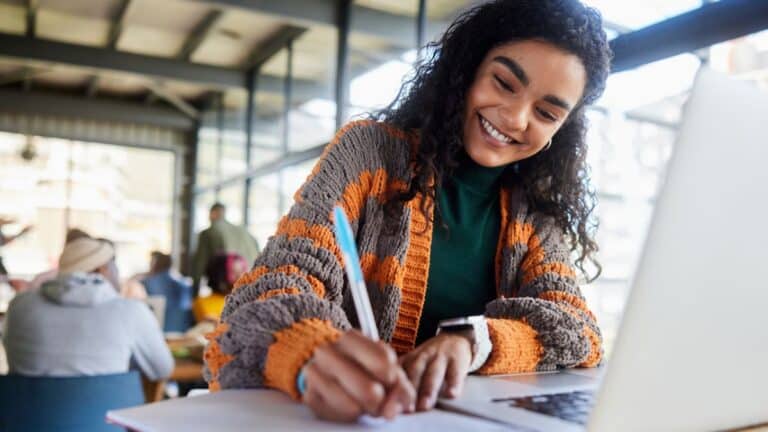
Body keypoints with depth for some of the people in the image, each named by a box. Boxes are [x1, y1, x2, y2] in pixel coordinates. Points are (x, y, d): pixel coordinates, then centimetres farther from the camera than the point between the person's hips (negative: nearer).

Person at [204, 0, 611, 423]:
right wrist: (314, 358, -39)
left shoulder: (538, 210, 5)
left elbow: (576, 329, -6)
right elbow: (272, 290, -15)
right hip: (342, 412, -2)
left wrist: (470, 339, -27)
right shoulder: (370, 151, -6)